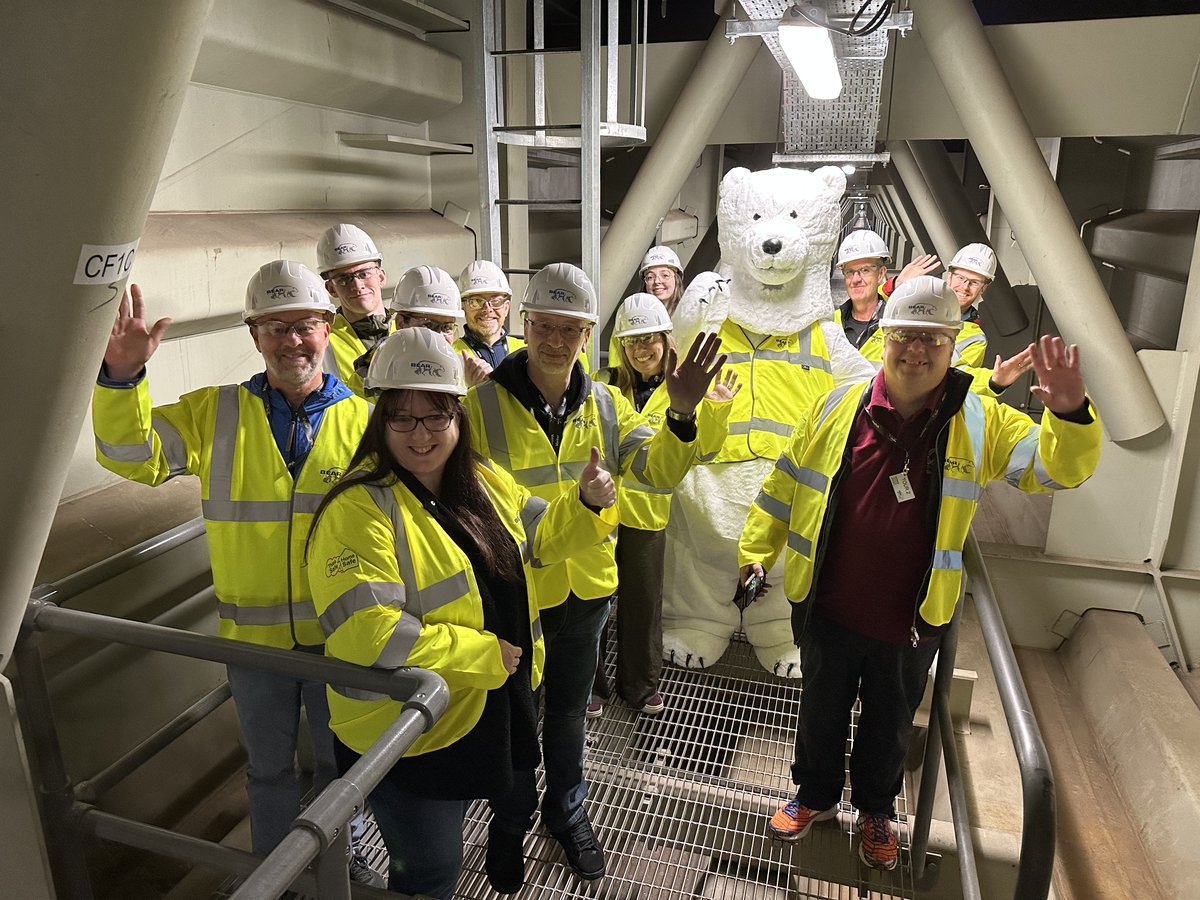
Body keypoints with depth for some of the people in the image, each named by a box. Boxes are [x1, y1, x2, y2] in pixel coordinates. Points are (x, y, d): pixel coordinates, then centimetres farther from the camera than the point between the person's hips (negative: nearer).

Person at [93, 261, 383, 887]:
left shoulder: (363, 419, -7)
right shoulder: (216, 413, -4)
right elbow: (134, 456, -13)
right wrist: (122, 376, -29)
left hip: (339, 633, 0)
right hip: (252, 635, 1)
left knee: (341, 759, 22)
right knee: (268, 766, 23)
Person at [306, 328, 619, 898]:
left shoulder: (485, 482, -1)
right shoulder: (359, 509, -25)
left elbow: (539, 536, 13)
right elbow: (368, 636, -32)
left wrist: (587, 502, -8)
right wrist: (485, 654, -25)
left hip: (503, 708, 8)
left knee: (517, 803, 33)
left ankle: (505, 853, 67)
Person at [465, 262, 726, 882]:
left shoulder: (604, 404, -2)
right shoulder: (483, 402, -15)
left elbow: (659, 471, -9)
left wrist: (681, 415, -27)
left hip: (587, 589, 4)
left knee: (568, 709, 24)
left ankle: (567, 812, 48)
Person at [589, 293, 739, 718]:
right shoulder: (602, 384, 1)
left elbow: (702, 450, -9)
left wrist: (717, 409, -25)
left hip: (646, 510, 0)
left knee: (643, 602, 13)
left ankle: (639, 683, 34)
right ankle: (589, 683, 29)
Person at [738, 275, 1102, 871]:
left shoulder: (979, 422, -7)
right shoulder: (839, 407, -8)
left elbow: (1059, 467, -12)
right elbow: (787, 482, 0)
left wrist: (1070, 415, -32)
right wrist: (756, 550, 1)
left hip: (911, 621, 0)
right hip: (827, 610, 0)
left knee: (890, 723, 22)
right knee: (822, 710, 21)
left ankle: (877, 808, 50)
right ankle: (816, 795, 48)